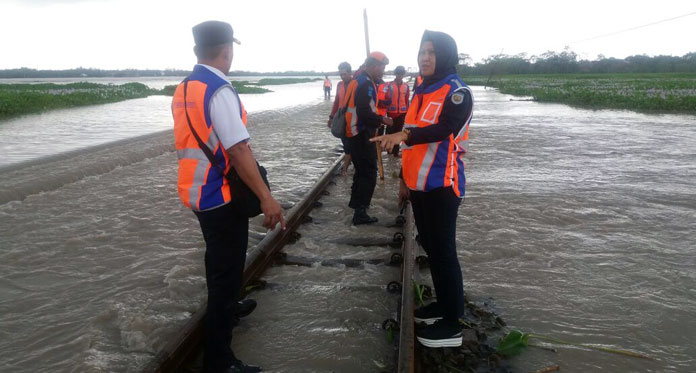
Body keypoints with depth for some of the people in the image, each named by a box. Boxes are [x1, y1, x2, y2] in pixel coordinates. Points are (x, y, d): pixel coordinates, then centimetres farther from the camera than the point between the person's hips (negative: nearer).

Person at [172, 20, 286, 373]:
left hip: (196, 191, 9)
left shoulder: (183, 89, 8)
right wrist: (265, 197, -26)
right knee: (227, 268, 2)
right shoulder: (219, 91, -20)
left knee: (218, 259, 28)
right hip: (220, 196, -9)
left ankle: (225, 307, 52)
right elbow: (238, 149, -27)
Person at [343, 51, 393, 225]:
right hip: (362, 135, -10)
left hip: (353, 133, 10)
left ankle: (355, 202, 38)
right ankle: (360, 212, -4)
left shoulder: (358, 81, 15)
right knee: (369, 173, -5)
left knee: (361, 170, 24)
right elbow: (364, 113, -26)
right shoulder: (366, 84, -17)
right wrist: (382, 120, -13)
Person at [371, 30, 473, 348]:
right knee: (430, 246, 16)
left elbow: (445, 129, -29)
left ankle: (452, 324, 7)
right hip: (420, 184, 8)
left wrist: (403, 135, -43)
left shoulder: (457, 92, -10)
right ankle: (444, 303, 32)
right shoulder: (421, 91, 15)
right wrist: (405, 178, 20)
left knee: (443, 251, -4)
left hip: (442, 185, -8)